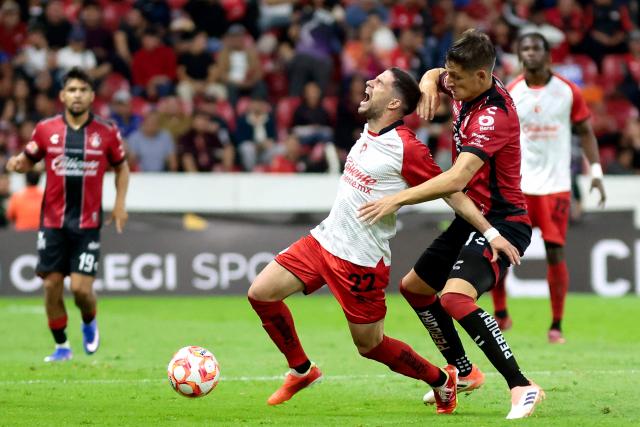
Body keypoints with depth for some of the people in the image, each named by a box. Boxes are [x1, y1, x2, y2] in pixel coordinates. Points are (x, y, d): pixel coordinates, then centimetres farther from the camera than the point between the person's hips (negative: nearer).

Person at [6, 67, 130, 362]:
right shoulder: (45, 130, 1)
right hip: (52, 222, 1)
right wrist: (18, 163, -11)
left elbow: (121, 167, 14)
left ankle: (89, 324, 24)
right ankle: (61, 346, 17)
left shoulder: (107, 133, 0)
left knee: (81, 287, -10)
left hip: (88, 224, -1)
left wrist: (120, 203, 3)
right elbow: (28, 160, 13)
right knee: (52, 284, 0)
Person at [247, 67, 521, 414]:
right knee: (260, 293, -1)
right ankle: (302, 370, 17)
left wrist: (491, 232, -16)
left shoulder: (406, 148, -19)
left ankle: (442, 381, 26)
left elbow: (450, 191, -15)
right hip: (324, 239, 8)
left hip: (361, 261, -8)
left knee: (370, 345, 2)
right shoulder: (370, 132, 4)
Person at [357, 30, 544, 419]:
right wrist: (429, 84, -1)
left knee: (455, 296, -32)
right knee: (414, 287, 22)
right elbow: (434, 76, 24)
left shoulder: (493, 116, -27)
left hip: (501, 223, -10)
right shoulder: (467, 88, 0)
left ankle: (522, 387, -28)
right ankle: (464, 372, 37)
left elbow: (456, 179, -37)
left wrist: (398, 199, -37)